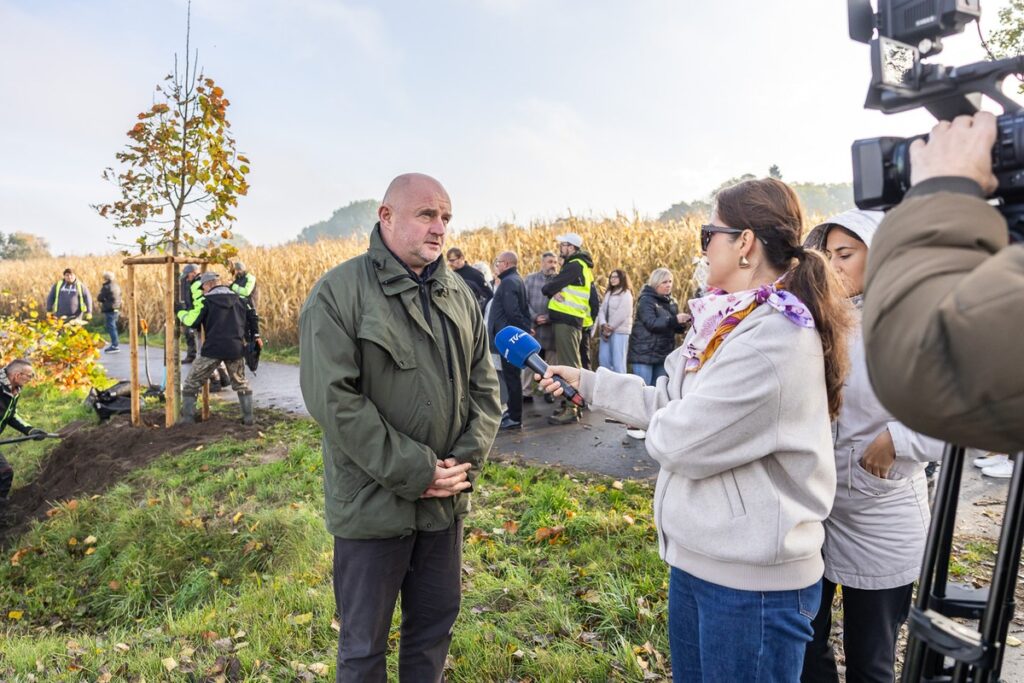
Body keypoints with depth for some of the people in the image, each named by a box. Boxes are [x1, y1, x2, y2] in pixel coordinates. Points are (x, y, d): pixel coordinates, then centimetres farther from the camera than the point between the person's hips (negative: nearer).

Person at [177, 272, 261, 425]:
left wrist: (180, 312, 11)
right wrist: (255, 335, 22)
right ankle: (248, 417, 16)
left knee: (191, 383, 9)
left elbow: (191, 321, -8)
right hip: (236, 348, 4)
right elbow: (252, 316, 14)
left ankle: (187, 420, 8)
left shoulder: (206, 300, -2)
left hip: (213, 349, -4)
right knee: (241, 383, 22)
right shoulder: (237, 299, 12)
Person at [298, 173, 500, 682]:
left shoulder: (459, 294, 6)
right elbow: (333, 398, -20)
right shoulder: (339, 292, -13)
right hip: (373, 504, -5)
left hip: (446, 500, 6)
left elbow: (484, 386, 8)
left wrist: (468, 458, -7)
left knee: (435, 626, 22)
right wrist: (415, 471, -20)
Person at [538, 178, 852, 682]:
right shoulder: (735, 321, 5)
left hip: (751, 578, -9)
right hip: (697, 555, 9)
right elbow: (673, 400, 11)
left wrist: (660, 424, -2)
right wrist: (587, 382, 14)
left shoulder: (776, 338, -26)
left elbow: (681, 439, -25)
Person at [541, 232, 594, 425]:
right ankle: (572, 403, 23)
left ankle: (571, 409, -7)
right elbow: (558, 286, 14)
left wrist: (548, 289, 7)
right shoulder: (581, 266, 20)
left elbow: (549, 287, -14)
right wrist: (554, 291, -6)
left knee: (569, 365, -9)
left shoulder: (574, 266, -12)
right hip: (569, 320, 10)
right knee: (572, 364, 14)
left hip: (566, 321, -10)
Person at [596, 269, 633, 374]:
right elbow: (602, 310, 10)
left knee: (618, 360, -9)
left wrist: (610, 328, -9)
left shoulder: (626, 294, -2)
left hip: (620, 331, -7)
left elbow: (621, 314, -11)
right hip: (606, 331, 7)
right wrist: (603, 325, -8)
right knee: (603, 358, 4)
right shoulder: (608, 293, 20)